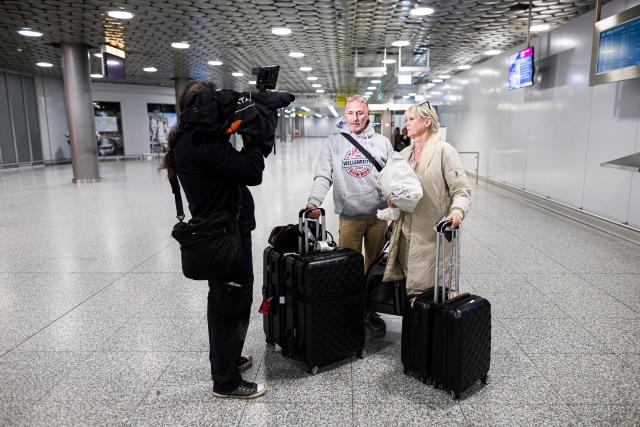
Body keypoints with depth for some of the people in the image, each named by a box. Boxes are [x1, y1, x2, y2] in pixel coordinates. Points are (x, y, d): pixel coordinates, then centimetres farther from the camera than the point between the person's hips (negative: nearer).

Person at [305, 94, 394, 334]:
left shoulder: (382, 142, 7)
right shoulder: (334, 143, 2)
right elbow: (323, 176, -5)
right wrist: (314, 202, -21)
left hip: (379, 215, 2)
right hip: (349, 217, -2)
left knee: (375, 266, 12)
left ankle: (371, 310, 28)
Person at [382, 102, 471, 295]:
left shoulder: (444, 151, -7)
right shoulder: (404, 153, 13)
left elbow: (461, 189, -11)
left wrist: (457, 210, -29)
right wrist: (392, 199, 5)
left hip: (432, 234, -6)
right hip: (406, 232, 6)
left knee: (426, 289, 1)